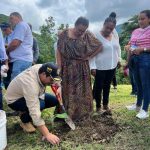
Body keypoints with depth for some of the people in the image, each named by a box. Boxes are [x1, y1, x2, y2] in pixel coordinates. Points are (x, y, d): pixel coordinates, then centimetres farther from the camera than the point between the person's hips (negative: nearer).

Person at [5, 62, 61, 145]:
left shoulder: (42, 68, -20)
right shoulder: (31, 84, -41)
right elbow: (35, 111, -45)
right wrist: (47, 134, -46)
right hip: (14, 100, -8)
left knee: (54, 101, -3)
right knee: (40, 104, -36)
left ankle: (26, 112, 10)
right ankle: (25, 120, -4)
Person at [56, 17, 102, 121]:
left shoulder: (87, 35, -3)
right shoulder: (65, 34, -5)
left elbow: (100, 46, 4)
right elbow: (59, 51, -5)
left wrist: (90, 57, -3)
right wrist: (59, 67, -11)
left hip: (82, 68, 1)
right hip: (67, 68, 0)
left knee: (82, 91, 9)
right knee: (67, 91, 7)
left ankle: (81, 113, 23)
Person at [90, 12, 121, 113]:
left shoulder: (115, 35, 3)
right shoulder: (96, 36, -16)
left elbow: (118, 47, 17)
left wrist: (119, 59, 12)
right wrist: (93, 67, -21)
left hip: (112, 66, 6)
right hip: (100, 67, -6)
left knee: (107, 86, 17)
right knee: (98, 87, 4)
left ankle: (105, 105, 33)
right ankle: (98, 106, 23)